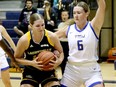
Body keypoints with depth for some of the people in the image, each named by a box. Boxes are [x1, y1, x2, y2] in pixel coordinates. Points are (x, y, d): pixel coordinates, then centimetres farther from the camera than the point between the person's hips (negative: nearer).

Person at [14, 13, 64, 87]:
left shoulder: (52, 37, -16)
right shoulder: (24, 40, -18)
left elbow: (61, 52, 1)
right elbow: (16, 58, -5)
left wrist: (59, 61, -22)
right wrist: (31, 63, -20)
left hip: (48, 72, 1)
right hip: (30, 73, -1)